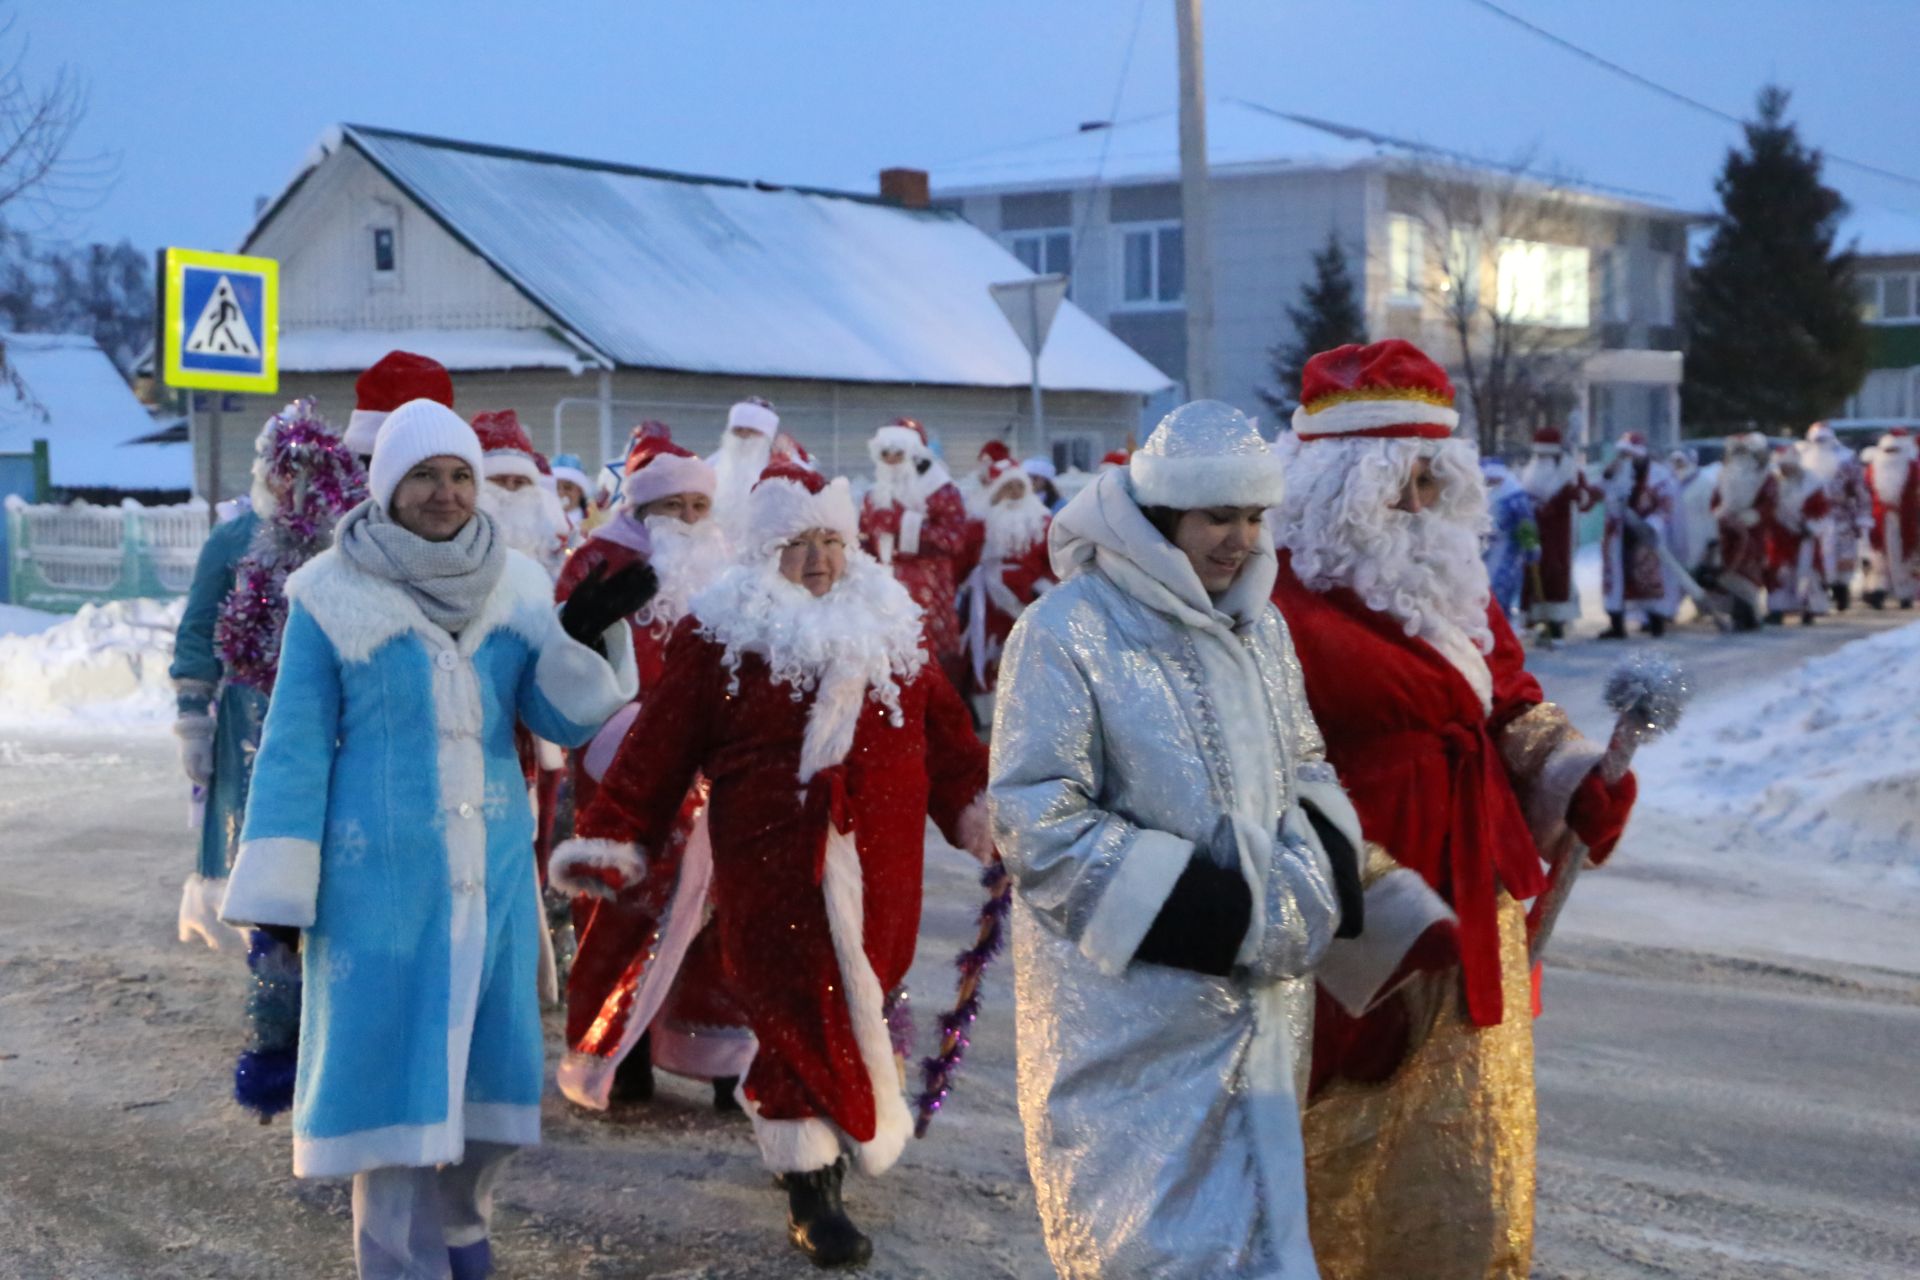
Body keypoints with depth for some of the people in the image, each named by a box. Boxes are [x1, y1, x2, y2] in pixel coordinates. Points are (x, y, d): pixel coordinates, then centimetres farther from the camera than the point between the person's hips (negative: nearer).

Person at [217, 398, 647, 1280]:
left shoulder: (515, 588, 6)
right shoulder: (334, 597, -6)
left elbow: (564, 719, 2)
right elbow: (295, 747, -5)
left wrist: (591, 633, -15)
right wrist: (279, 891, -7)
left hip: (492, 869, 4)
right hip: (378, 875, -4)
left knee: (484, 1051, 11)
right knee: (390, 1061, -2)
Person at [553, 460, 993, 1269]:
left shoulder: (889, 626, 11)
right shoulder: (721, 633, -3)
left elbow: (941, 728, 11)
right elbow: (662, 744, -5)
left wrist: (977, 809, 3)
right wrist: (612, 838, -8)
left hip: (879, 866, 4)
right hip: (774, 864, -4)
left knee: (859, 1009, 12)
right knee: (800, 1019, -3)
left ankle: (833, 1143, 33)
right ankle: (811, 1194, 5)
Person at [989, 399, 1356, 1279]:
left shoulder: (1260, 629, 11)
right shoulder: (1069, 631, -12)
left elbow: (1305, 773, 22)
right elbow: (1038, 822, -15)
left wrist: (1317, 875, -1)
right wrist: (1203, 909, -18)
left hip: (1255, 993, 7)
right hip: (1128, 1007, -7)